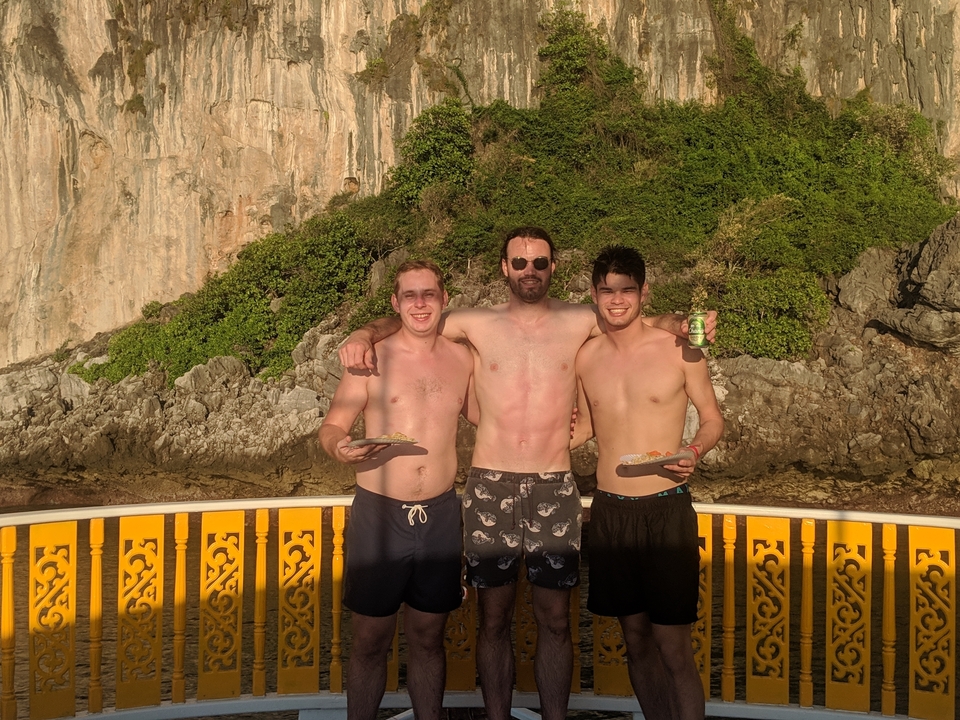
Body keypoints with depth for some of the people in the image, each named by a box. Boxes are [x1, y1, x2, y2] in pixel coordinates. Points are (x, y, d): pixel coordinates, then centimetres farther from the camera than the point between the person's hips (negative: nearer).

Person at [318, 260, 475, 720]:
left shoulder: (462, 360, 4)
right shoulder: (371, 360, -5)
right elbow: (332, 426, -3)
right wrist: (340, 448, -26)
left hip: (440, 515, 3)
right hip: (379, 514, -2)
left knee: (428, 636, 16)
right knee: (371, 641, 8)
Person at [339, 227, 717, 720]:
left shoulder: (580, 323, 5)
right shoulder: (478, 324, 5)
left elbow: (653, 321, 12)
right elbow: (400, 322, 11)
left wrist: (685, 325, -10)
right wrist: (365, 335, -10)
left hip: (554, 489, 0)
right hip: (490, 488, 0)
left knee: (554, 619, 6)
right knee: (494, 618, 7)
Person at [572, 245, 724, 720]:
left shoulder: (679, 350, -5)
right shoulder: (586, 357, 5)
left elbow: (713, 419, 3)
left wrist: (693, 452, -16)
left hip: (666, 510, -3)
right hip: (610, 511, 4)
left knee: (673, 647, -3)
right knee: (636, 639, 14)